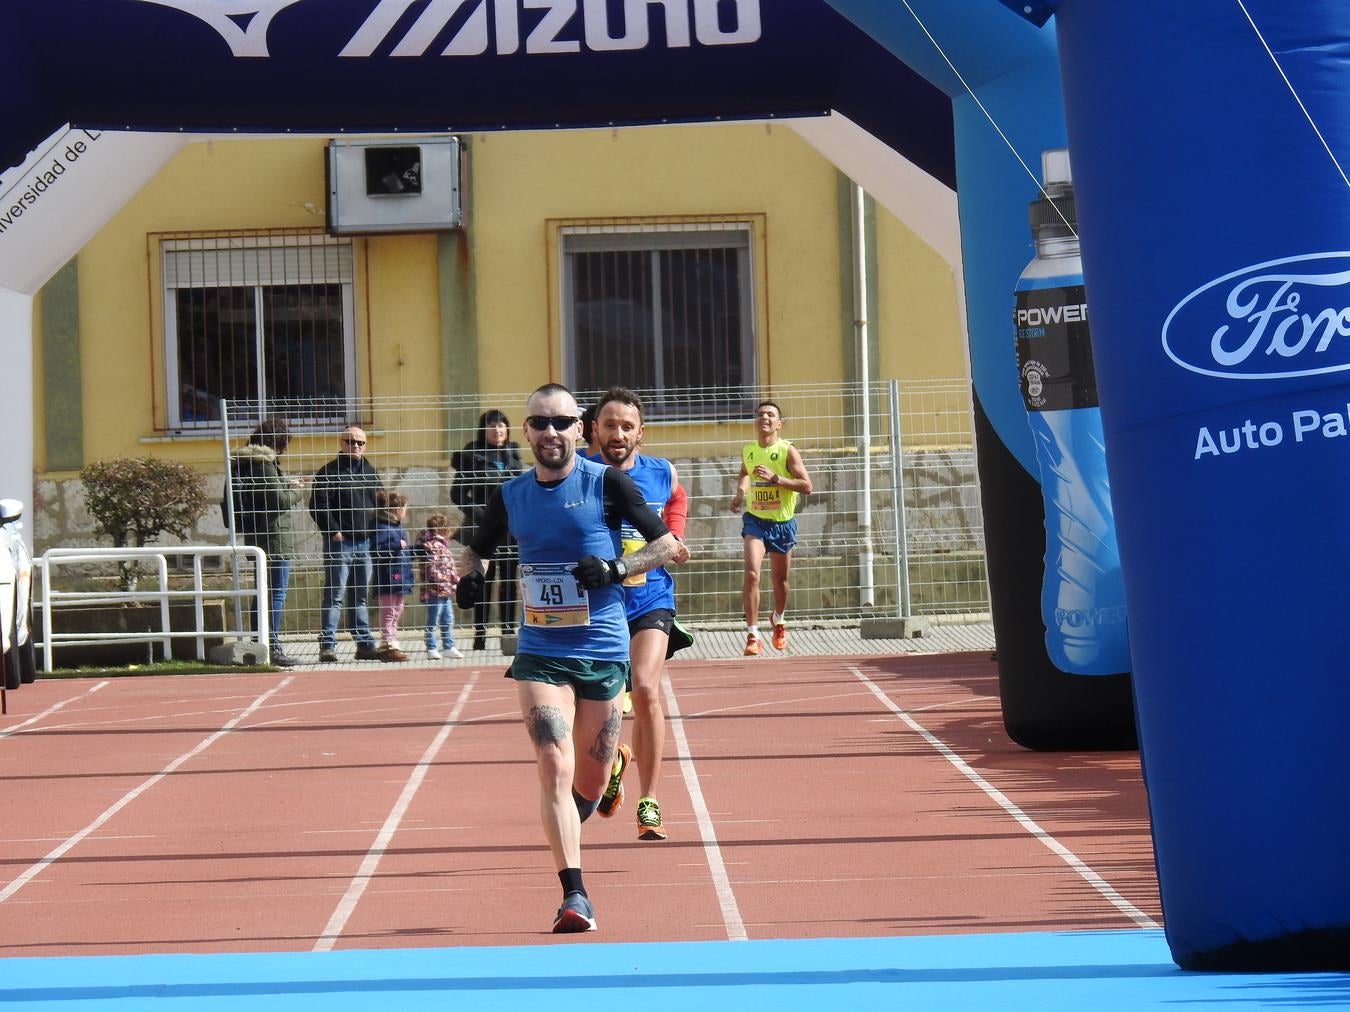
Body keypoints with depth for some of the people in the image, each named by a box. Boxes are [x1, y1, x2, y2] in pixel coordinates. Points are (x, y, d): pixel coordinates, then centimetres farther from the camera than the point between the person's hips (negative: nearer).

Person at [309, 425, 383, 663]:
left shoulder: (371, 473, 17)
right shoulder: (329, 472, -3)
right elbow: (318, 507, -10)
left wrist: (377, 531, 9)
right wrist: (334, 531, -16)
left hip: (365, 543, 6)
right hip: (339, 543, -6)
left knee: (361, 596, 12)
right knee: (334, 595, -8)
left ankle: (364, 643, 16)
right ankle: (327, 645, -9)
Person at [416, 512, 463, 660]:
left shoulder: (443, 545, 16)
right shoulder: (431, 546, -16)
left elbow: (451, 569, 23)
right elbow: (432, 569, -23)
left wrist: (458, 581, 17)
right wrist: (442, 584, -25)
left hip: (445, 592, 10)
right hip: (435, 591, -10)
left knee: (448, 620, 15)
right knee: (433, 622, -2)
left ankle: (449, 647, 24)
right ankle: (431, 649, 4)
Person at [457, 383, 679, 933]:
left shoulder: (606, 483, -3)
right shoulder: (510, 495, 5)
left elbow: (666, 543, 1)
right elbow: (478, 548, 22)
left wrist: (616, 568, -16)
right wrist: (470, 576, -1)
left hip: (603, 650, -1)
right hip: (539, 654, 1)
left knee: (591, 783, 9)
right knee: (554, 768, -16)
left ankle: (560, 839, 43)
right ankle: (574, 894, -17)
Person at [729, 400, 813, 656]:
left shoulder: (787, 451, -9)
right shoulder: (747, 451, 4)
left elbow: (806, 486, -16)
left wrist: (775, 478, -25)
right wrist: (740, 491, 8)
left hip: (782, 522, -1)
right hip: (755, 520, 1)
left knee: (779, 578, 13)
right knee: (751, 572, -19)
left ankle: (779, 621, 44)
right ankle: (752, 634, -18)